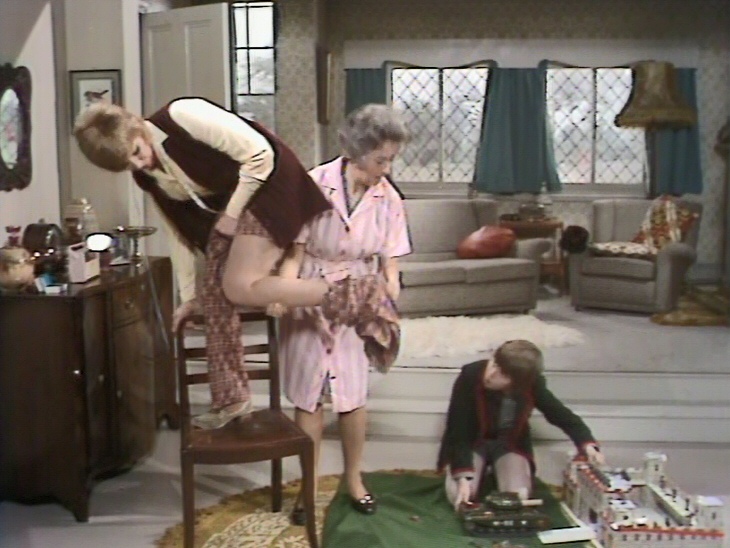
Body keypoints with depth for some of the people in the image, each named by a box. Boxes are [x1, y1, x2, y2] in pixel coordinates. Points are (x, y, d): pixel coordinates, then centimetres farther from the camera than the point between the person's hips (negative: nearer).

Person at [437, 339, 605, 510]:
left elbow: (562, 415, -10)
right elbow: (457, 429, -27)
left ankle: (498, 474, 14)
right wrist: (463, 478, -35)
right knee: (459, 495, -22)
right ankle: (480, 473, 14)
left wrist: (587, 444, -29)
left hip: (511, 442, 1)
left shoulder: (532, 385, -26)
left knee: (517, 497, -22)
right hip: (472, 440, -1)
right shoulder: (470, 376, -33)